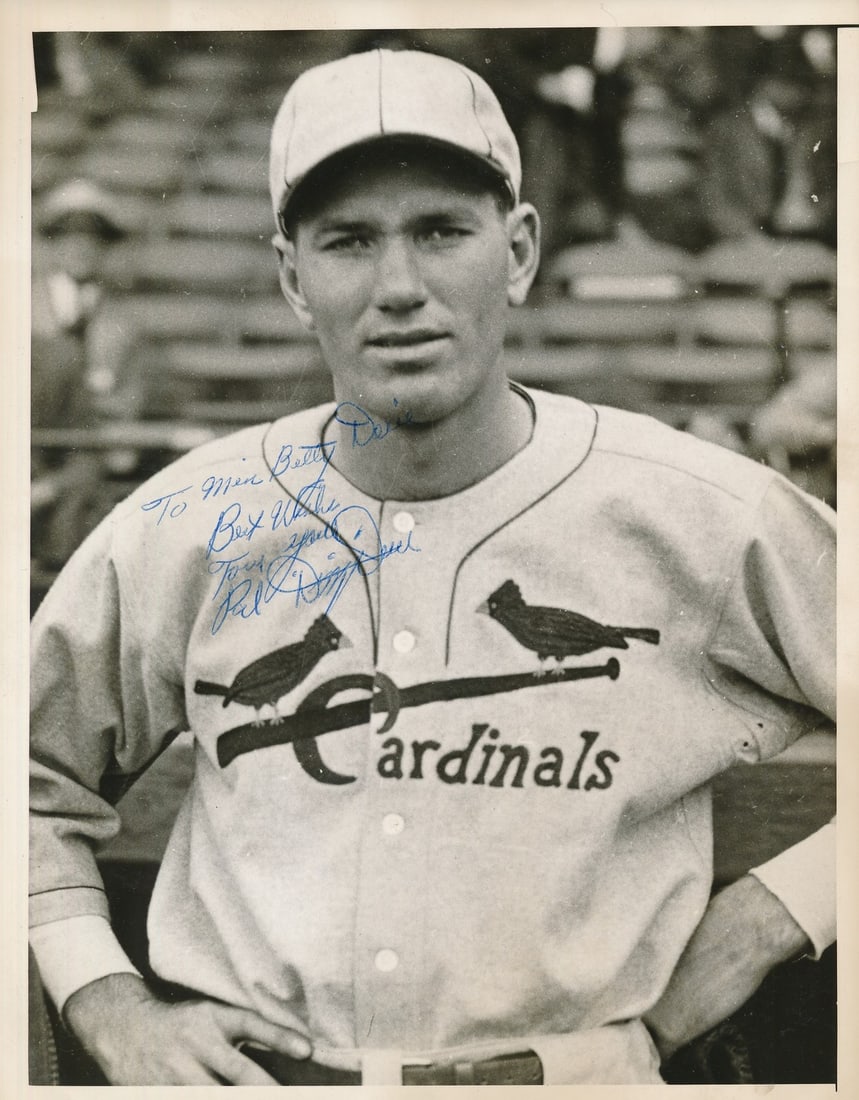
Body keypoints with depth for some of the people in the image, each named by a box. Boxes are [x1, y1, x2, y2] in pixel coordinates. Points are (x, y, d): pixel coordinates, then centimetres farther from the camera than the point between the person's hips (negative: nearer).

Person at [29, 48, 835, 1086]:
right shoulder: (181, 534, 2)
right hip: (244, 1068, 2)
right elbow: (35, 778, 15)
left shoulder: (708, 521, -4)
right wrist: (116, 1017, 6)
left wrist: (764, 922, -2)